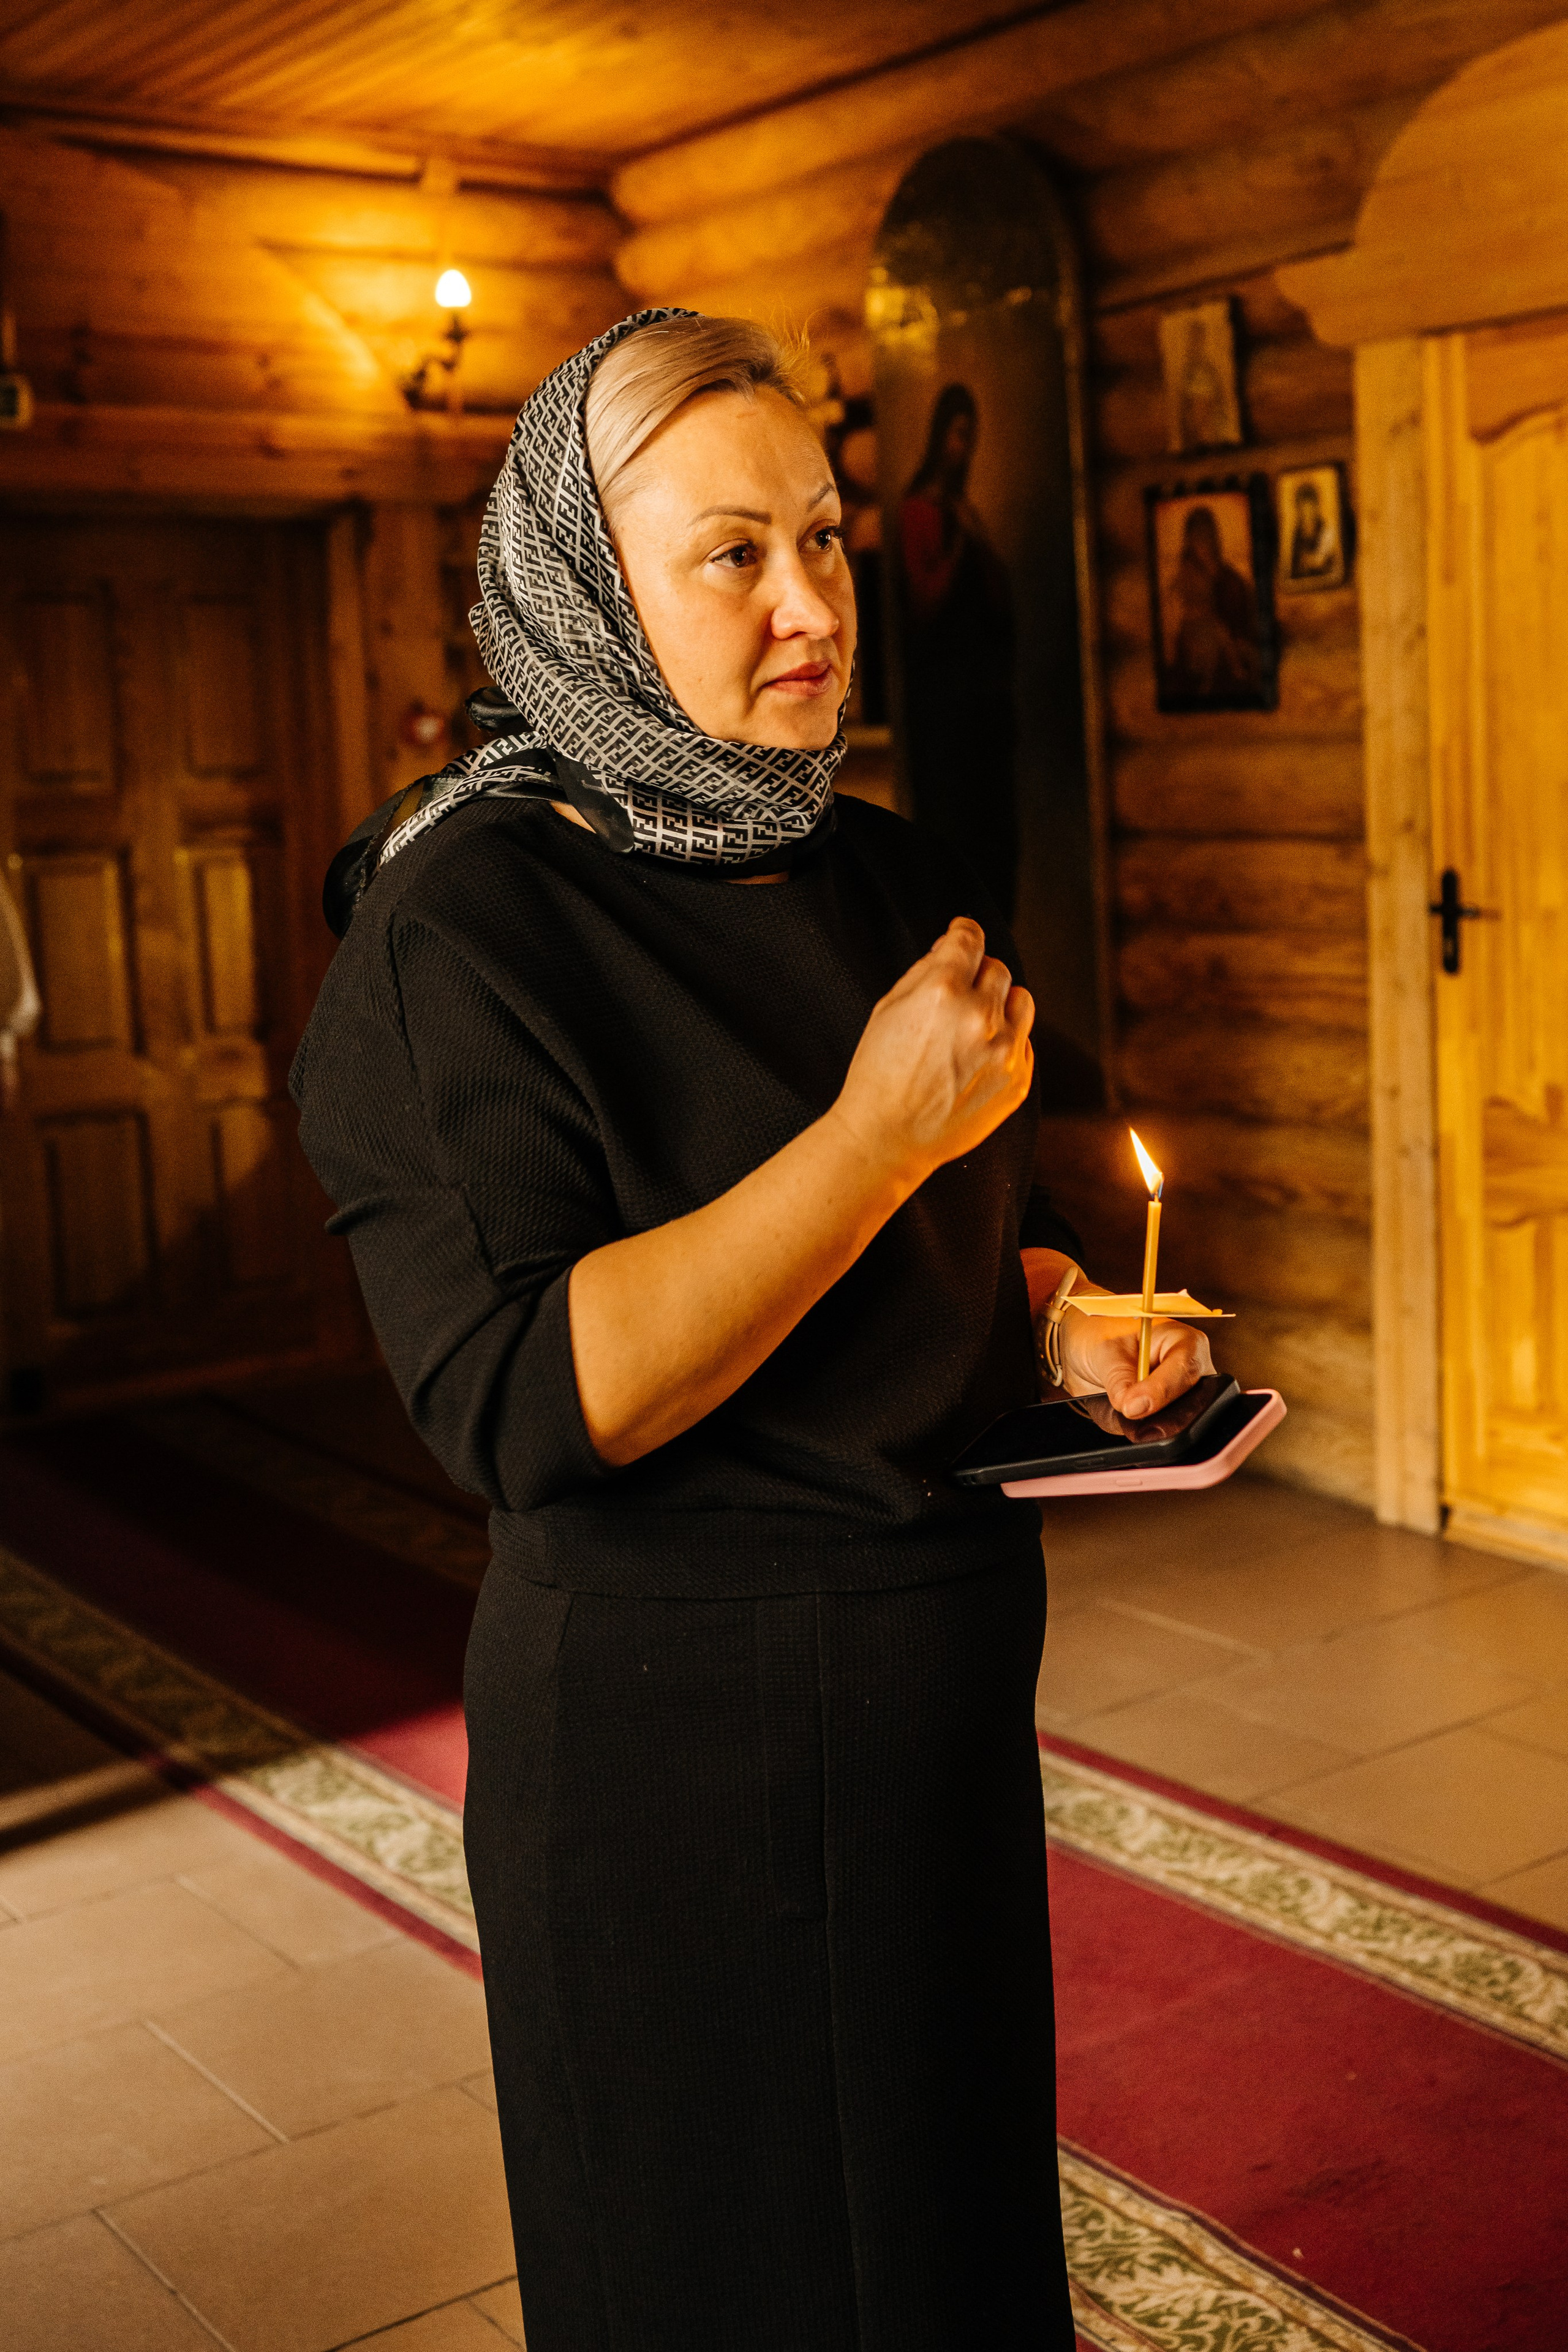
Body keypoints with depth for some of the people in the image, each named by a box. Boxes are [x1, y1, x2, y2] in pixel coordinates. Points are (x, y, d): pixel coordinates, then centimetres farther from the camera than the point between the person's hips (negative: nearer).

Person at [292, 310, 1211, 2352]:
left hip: (951, 1683, 7)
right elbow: (524, 1404, -26)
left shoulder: (891, 881, 5)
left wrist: (1061, 1311, -2)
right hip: (670, 1736, -6)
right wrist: (883, 1128, -26)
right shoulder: (469, 921, -16)